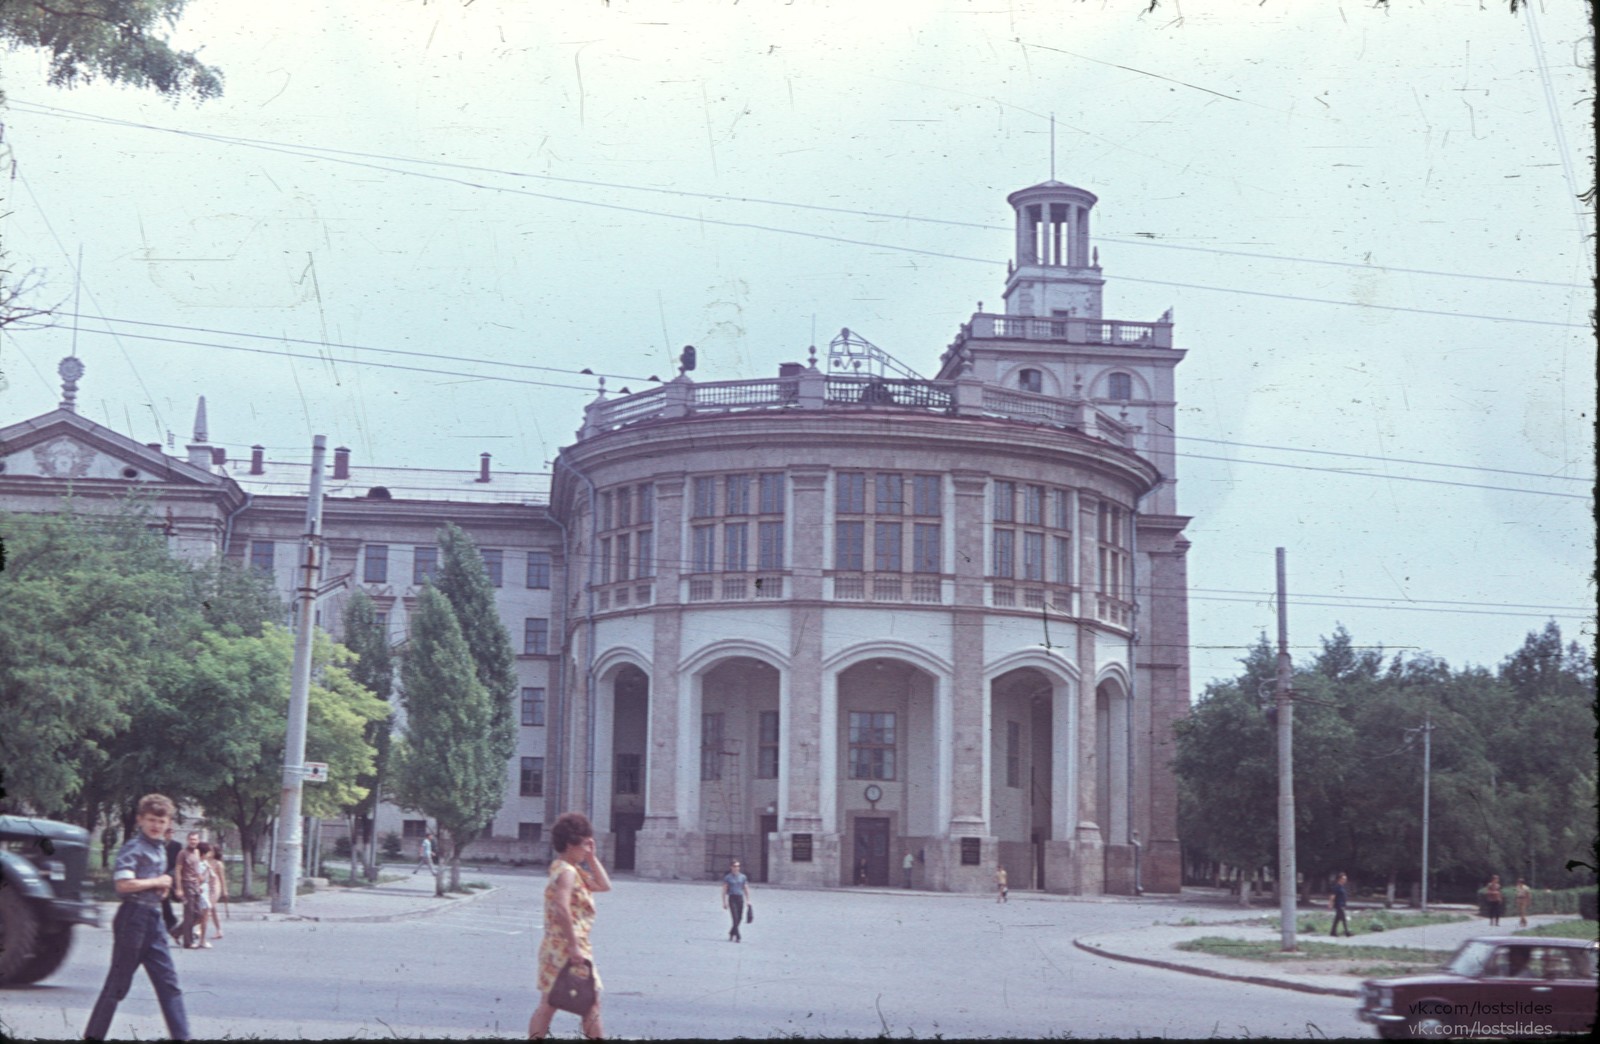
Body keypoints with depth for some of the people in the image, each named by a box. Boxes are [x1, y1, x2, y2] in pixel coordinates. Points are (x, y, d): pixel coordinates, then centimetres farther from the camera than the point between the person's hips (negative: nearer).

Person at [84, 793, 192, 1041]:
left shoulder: (160, 849, 14)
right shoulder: (133, 848, -12)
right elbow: (123, 884, -25)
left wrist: (163, 886, 7)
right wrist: (157, 882, -14)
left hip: (154, 918, 8)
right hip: (133, 917, -8)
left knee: (168, 981, 6)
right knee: (119, 982, -1)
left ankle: (181, 1036, 7)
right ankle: (93, 1036, 11)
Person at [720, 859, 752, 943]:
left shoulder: (743, 877, 9)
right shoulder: (727, 877, 1)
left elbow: (746, 889, 13)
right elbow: (724, 891, 0)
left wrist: (748, 901, 8)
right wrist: (724, 902, -5)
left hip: (740, 899, 4)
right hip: (732, 899, -4)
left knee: (739, 919, 7)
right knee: (735, 918, -12)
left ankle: (731, 933, 30)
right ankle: (738, 937, -13)